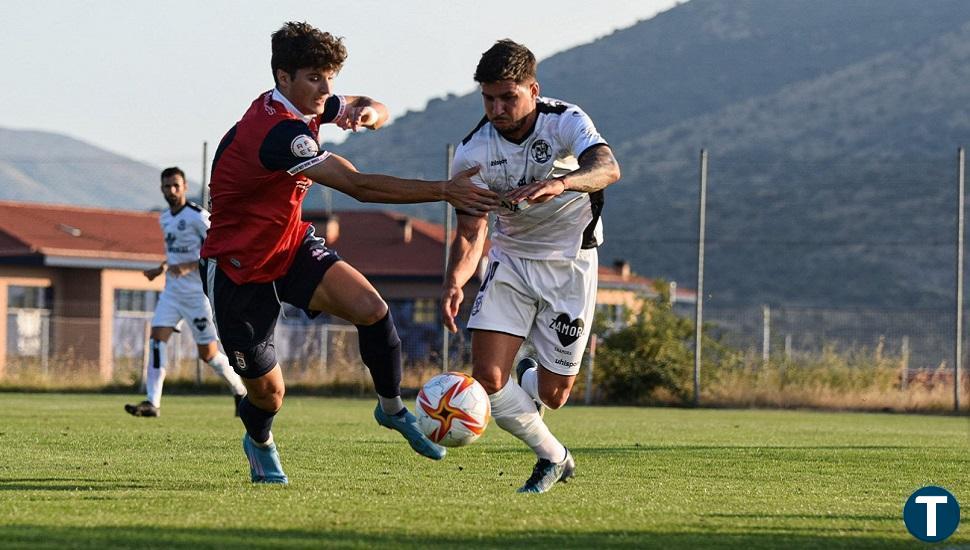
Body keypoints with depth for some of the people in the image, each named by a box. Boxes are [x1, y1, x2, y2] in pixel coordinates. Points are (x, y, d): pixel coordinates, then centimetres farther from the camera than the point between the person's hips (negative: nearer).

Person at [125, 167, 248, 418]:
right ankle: (152, 402, -16)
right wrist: (161, 268, 15)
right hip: (172, 291, 7)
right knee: (157, 337, -12)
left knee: (208, 353, 0)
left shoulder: (197, 216, -13)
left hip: (197, 292, -7)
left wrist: (188, 267, -25)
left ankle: (240, 392, 24)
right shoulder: (165, 219, 13)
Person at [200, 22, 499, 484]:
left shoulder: (303, 105, -4)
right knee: (267, 390, 2)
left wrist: (367, 113, -16)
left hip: (291, 246, 7)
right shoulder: (276, 131, -32)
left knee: (370, 308, -19)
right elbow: (359, 186, -38)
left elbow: (373, 108, 11)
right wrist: (444, 192, -39)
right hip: (239, 268, -7)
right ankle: (259, 441, 38)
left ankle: (391, 407, 3)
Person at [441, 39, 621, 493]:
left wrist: (561, 183, -61)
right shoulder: (473, 153, -13)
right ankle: (554, 458, 12)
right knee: (487, 376, -15)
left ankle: (531, 377, 41)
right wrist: (454, 281, -32)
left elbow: (607, 169, -39)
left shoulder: (566, 122, -19)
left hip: (570, 264, -2)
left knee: (553, 396, 0)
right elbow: (471, 231, -11)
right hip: (510, 260, 2)